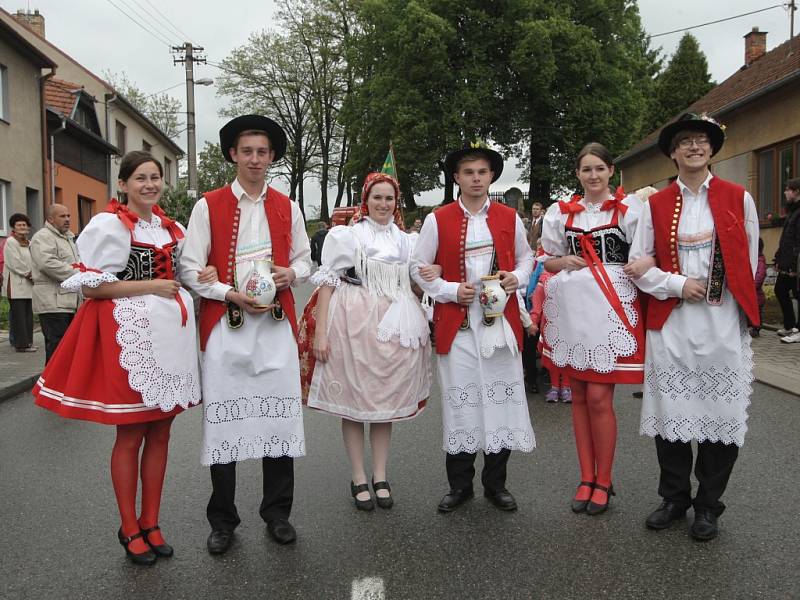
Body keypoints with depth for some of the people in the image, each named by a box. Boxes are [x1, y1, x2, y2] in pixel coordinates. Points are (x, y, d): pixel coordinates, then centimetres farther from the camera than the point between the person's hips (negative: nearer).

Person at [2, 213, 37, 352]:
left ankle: (27, 341, 15)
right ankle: (21, 344, -2)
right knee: (18, 314, -5)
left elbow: (33, 262, 16)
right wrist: (30, 274, -11)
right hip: (16, 284, -7)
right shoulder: (10, 242, -5)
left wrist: (33, 275, -1)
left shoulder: (29, 243, 16)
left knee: (28, 314, 8)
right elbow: (15, 263, -13)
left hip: (28, 285, 7)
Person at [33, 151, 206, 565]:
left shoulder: (170, 228, 14)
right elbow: (90, 285, -11)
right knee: (130, 436, 2)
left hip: (168, 333, 6)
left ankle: (150, 523, 22)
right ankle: (129, 529, 17)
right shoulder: (109, 224, -6)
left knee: (160, 434, 10)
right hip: (127, 334, -6)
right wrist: (150, 286, -15)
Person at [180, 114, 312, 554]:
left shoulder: (286, 208, 12)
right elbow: (191, 268, 0)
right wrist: (231, 294, -13)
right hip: (224, 325, -2)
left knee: (280, 414, 4)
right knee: (223, 419, 3)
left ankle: (277, 512, 21)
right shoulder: (209, 206, 3)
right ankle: (222, 520, 18)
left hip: (276, 324, 2)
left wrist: (290, 274, -3)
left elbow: (304, 259, 19)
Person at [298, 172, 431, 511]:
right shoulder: (346, 235, -1)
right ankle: (358, 479, 13)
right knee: (353, 398, 2)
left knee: (386, 399, 8)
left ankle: (380, 477, 19)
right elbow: (327, 281, -6)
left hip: (393, 327, 4)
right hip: (353, 324, -4)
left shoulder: (404, 240, 13)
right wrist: (320, 332, -13)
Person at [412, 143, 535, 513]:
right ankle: (460, 485, 19)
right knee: (459, 400, 3)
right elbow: (419, 267, 4)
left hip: (501, 322, 2)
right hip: (456, 324, -2)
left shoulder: (509, 218, 8)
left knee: (502, 397, 6)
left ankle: (495, 483, 22)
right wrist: (451, 291, -10)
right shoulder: (438, 220, 1)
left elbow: (526, 257, 19)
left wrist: (517, 278, -3)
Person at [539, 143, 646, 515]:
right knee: (579, 395, 9)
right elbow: (546, 259, 16)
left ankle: (603, 481, 12)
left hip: (610, 308, -4)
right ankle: (586, 478, 22)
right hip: (571, 308, 4)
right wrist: (564, 262, -3)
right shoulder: (561, 212, 11)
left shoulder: (629, 208, 1)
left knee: (599, 397, -5)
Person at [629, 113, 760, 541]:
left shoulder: (739, 199, 6)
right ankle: (674, 498, 24)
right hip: (670, 325, 1)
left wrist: (735, 301, 10)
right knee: (670, 411, 5)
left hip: (723, 325, 0)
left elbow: (749, 262, 10)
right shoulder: (656, 205, 7)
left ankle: (708, 506, 20)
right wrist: (678, 285, -8)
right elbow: (638, 264, 4)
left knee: (720, 412, 3)